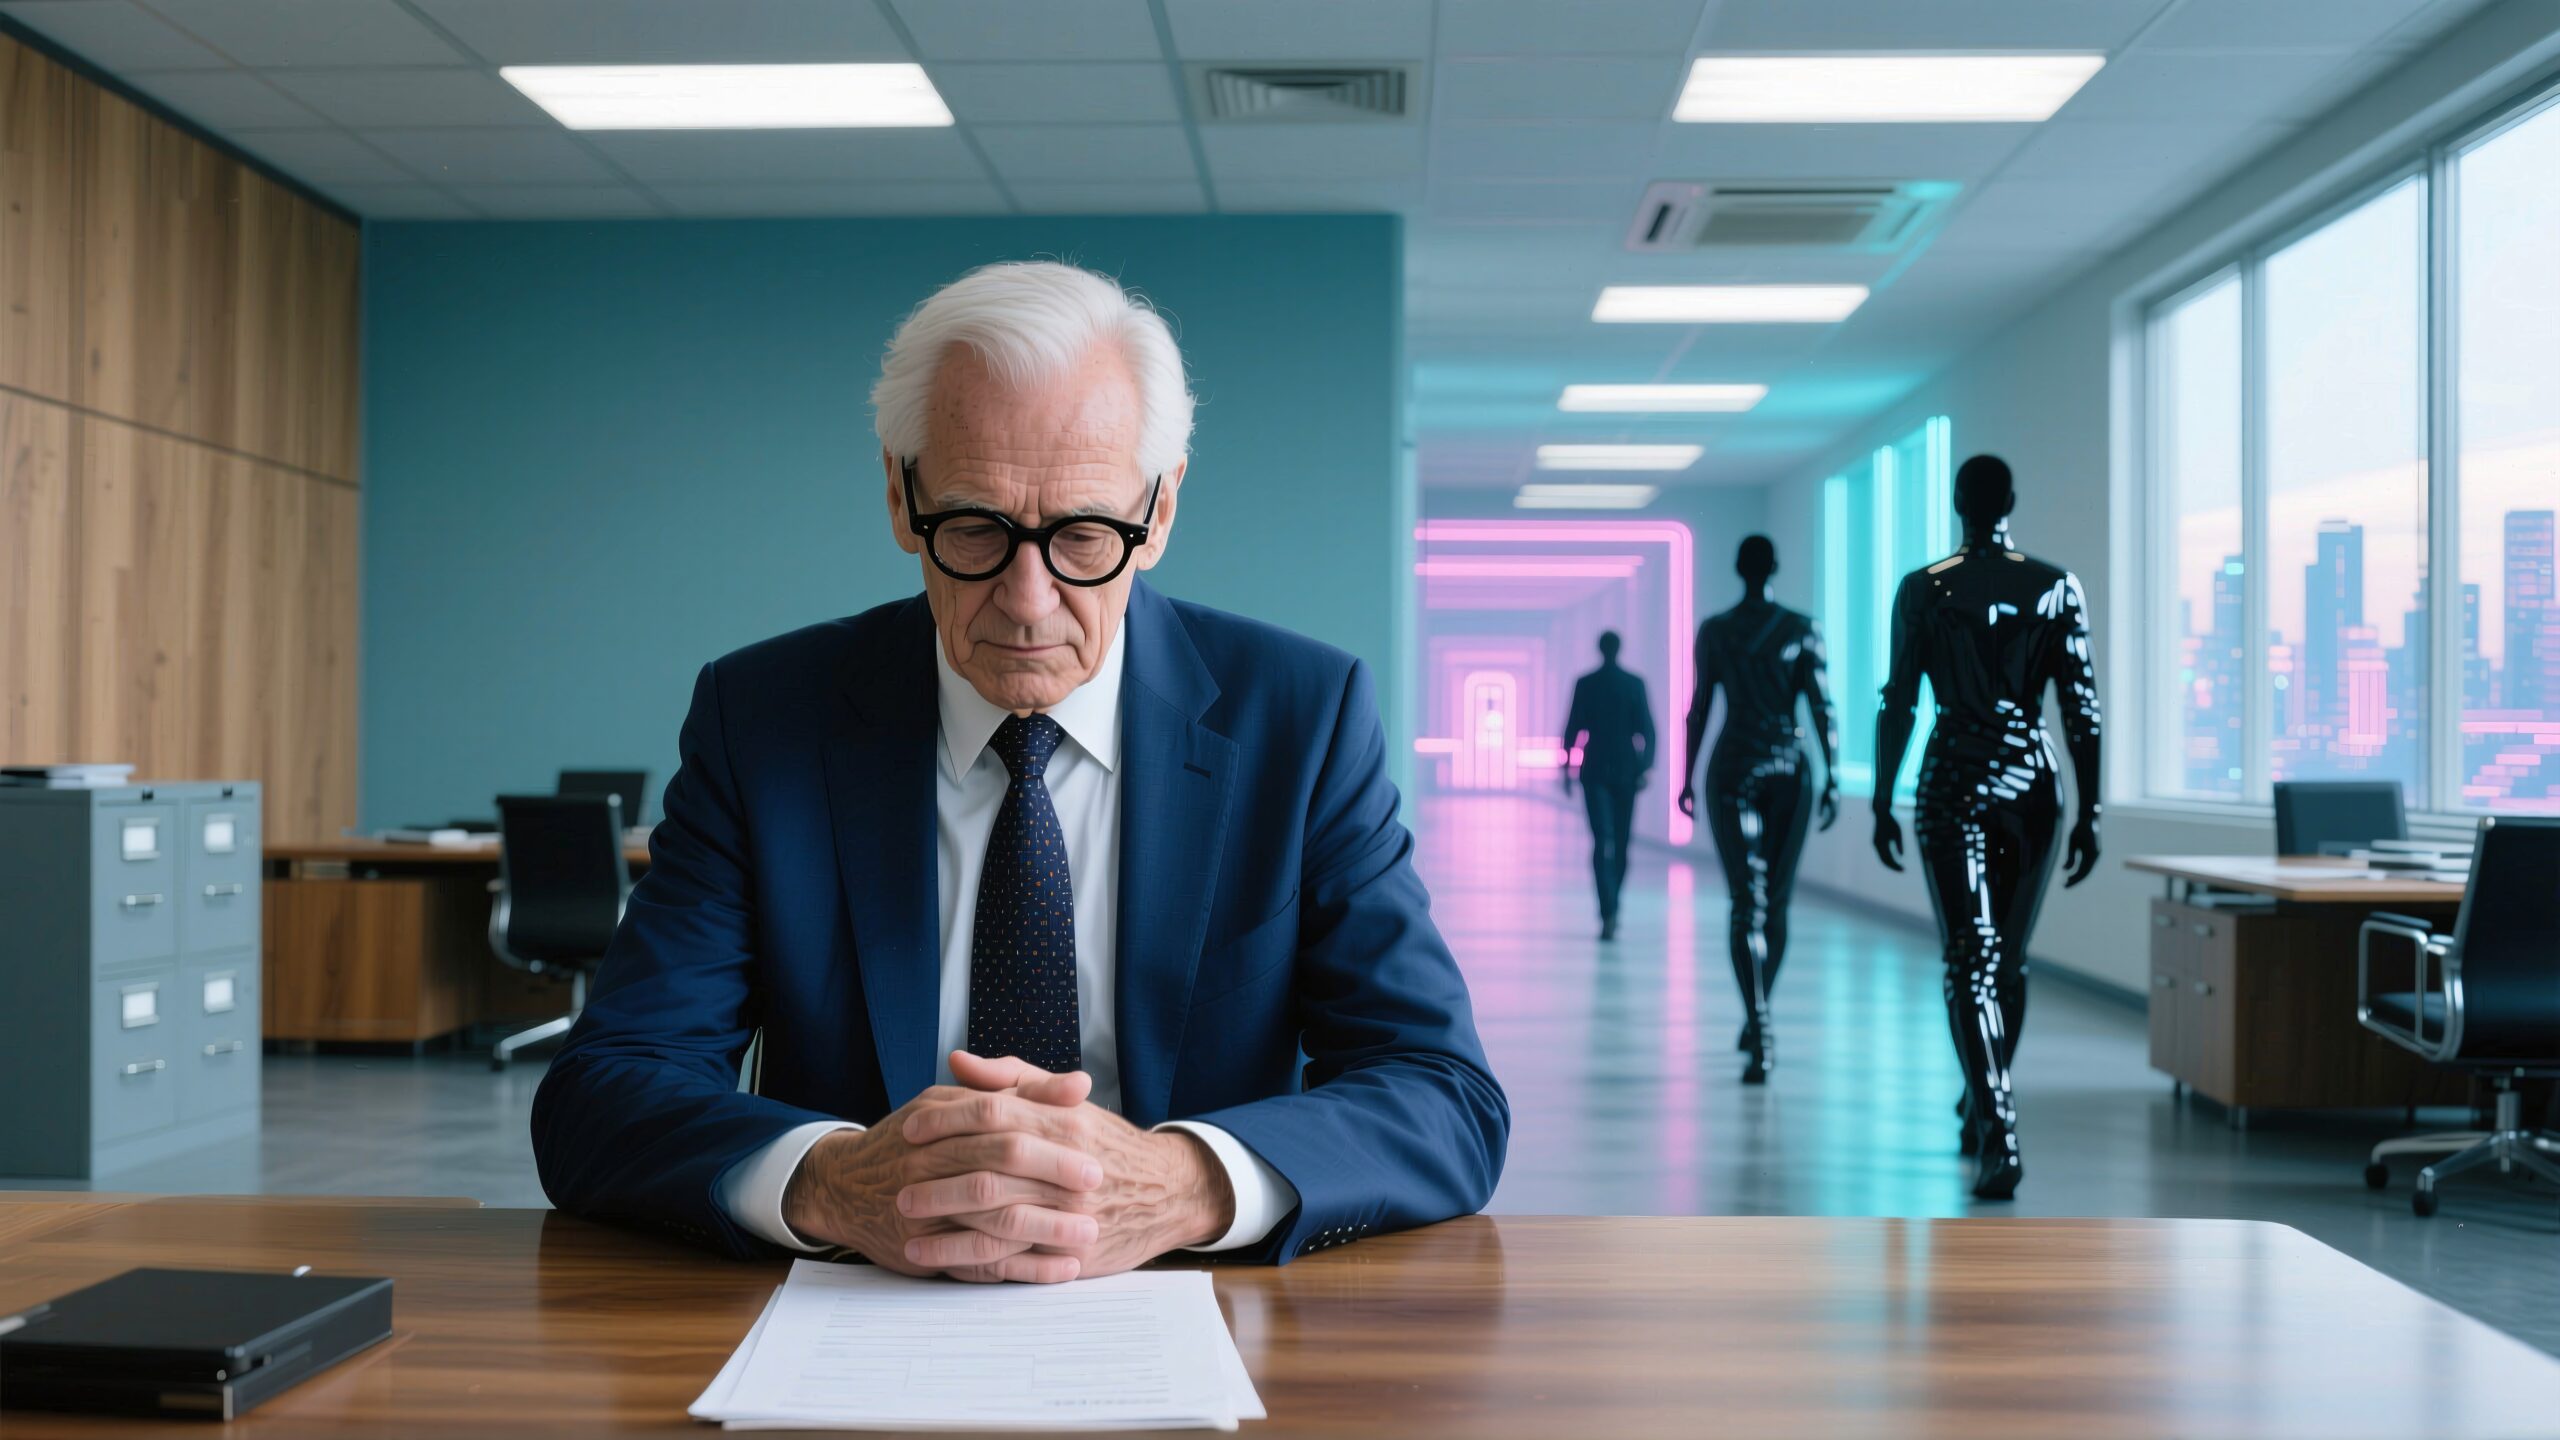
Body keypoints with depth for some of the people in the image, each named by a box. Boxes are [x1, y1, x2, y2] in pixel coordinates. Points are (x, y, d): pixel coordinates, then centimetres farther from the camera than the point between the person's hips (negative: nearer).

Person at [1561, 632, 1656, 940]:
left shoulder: (1585, 683, -2)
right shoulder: (1635, 683, 0)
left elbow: (1572, 729, -1)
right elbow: (1647, 731, -2)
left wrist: (1567, 768, 6)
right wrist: (1646, 767, 2)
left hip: (1595, 770, -1)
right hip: (1626, 770, 1)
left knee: (1602, 840, -6)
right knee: (1621, 841, 14)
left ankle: (1609, 913, -20)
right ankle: (1611, 908, 23)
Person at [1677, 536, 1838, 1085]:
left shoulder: (1713, 631, 0)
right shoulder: (1802, 629, 0)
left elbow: (1699, 710, 3)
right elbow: (1822, 707, -3)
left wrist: (1687, 778, 11)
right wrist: (1833, 778, 1)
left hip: (1733, 769, -1)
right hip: (1789, 771, 1)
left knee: (1747, 903, -5)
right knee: (1777, 903, 14)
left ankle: (1761, 1031, -20)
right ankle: (1756, 1023, 26)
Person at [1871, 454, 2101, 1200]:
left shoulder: (1922, 589, -3)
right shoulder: (2058, 588, 1)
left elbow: (1897, 703, -2)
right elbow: (2082, 707, -1)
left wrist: (1882, 802, 6)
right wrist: (2089, 812, 4)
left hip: (1954, 782, -2)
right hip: (2031, 781, 2)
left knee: (1971, 961, -4)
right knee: (2010, 957, 18)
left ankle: (1998, 1136, -20)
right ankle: (1983, 1111, 34)